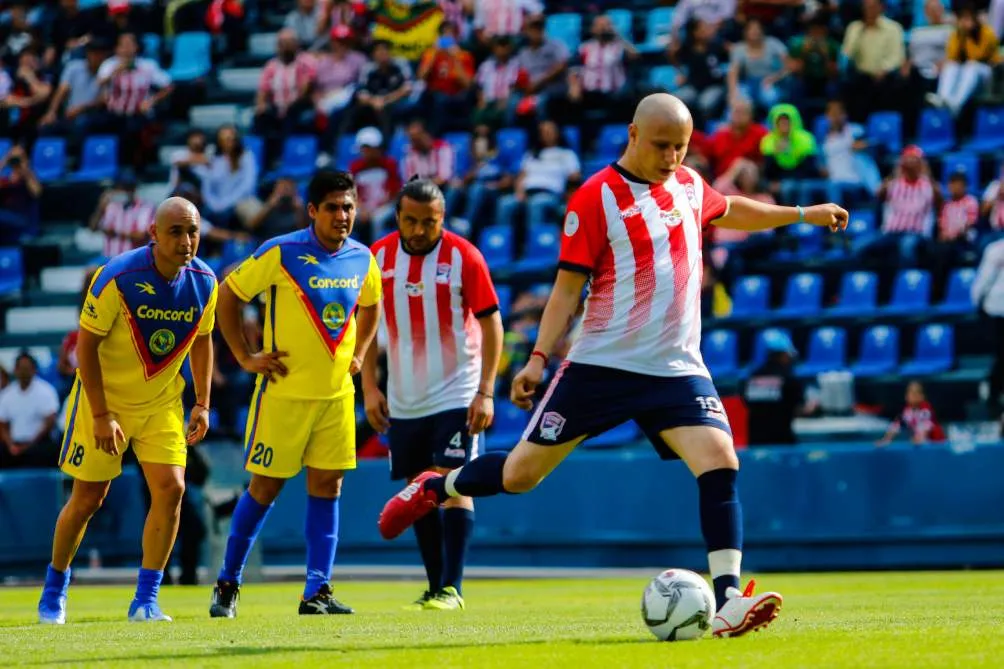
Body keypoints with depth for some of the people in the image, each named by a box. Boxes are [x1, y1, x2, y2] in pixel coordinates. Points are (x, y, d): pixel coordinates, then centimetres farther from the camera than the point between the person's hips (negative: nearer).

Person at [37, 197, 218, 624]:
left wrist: (202, 404, 2)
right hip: (106, 397, -4)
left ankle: (145, 601, -2)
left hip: (162, 401, 4)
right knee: (88, 498, 1)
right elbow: (86, 344, -18)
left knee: (171, 489, -11)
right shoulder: (117, 278, -24)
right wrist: (101, 415, -19)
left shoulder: (203, 282, -9)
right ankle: (54, 591, 24)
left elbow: (201, 340, 8)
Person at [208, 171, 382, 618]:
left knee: (326, 486, 1)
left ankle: (317, 592, 4)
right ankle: (227, 585, 14)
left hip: (337, 392, 5)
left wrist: (358, 354, 12)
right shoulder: (281, 253, -13)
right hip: (284, 391, -5)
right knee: (266, 486, 1)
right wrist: (245, 357, -8)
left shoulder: (362, 259, 3)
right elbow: (228, 296, -6)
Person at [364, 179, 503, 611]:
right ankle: (435, 587, 15)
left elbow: (491, 322, -7)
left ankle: (451, 588, -13)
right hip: (403, 402, 4)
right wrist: (369, 387, 3)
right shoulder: (379, 257, 0)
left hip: (456, 395, -4)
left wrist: (485, 392, -13)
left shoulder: (462, 256, -10)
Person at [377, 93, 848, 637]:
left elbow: (728, 211, 33)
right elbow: (568, 286, -6)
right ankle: (434, 488, 32)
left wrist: (803, 214, 40)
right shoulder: (596, 198, -9)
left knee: (720, 462, -19)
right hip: (600, 365, -4)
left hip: (676, 368, 4)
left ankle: (727, 602, -21)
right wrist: (538, 357, -14)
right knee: (519, 475, 2)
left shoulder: (689, 185, 9)